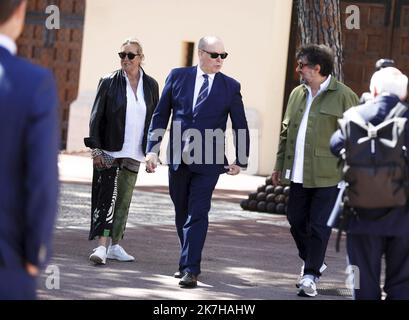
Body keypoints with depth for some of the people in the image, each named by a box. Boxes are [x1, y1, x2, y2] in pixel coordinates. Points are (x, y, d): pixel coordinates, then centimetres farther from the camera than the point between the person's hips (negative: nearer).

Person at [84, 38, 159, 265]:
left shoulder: (150, 85, 6)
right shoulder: (109, 83, -3)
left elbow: (155, 119, 12)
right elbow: (96, 117, -4)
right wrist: (95, 148, -11)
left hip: (134, 153, 4)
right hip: (109, 151, -4)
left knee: (123, 201, 9)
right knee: (108, 197, -13)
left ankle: (114, 246, 17)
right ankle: (102, 246, -18)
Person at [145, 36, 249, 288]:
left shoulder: (230, 87, 2)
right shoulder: (178, 77, 5)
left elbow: (240, 127, 8)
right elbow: (161, 115, 7)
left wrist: (241, 161, 4)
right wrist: (152, 149, -1)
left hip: (208, 162, -2)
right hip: (178, 160, 2)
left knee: (197, 215, -10)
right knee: (182, 214, 12)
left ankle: (190, 269, -11)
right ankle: (187, 262, 26)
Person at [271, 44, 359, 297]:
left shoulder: (343, 96, -6)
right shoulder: (297, 94, 14)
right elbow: (286, 132, 21)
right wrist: (280, 165, 19)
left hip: (328, 175, -6)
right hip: (299, 174, 6)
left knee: (319, 226, -5)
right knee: (297, 221, 11)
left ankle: (310, 276, 1)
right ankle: (313, 263, 32)